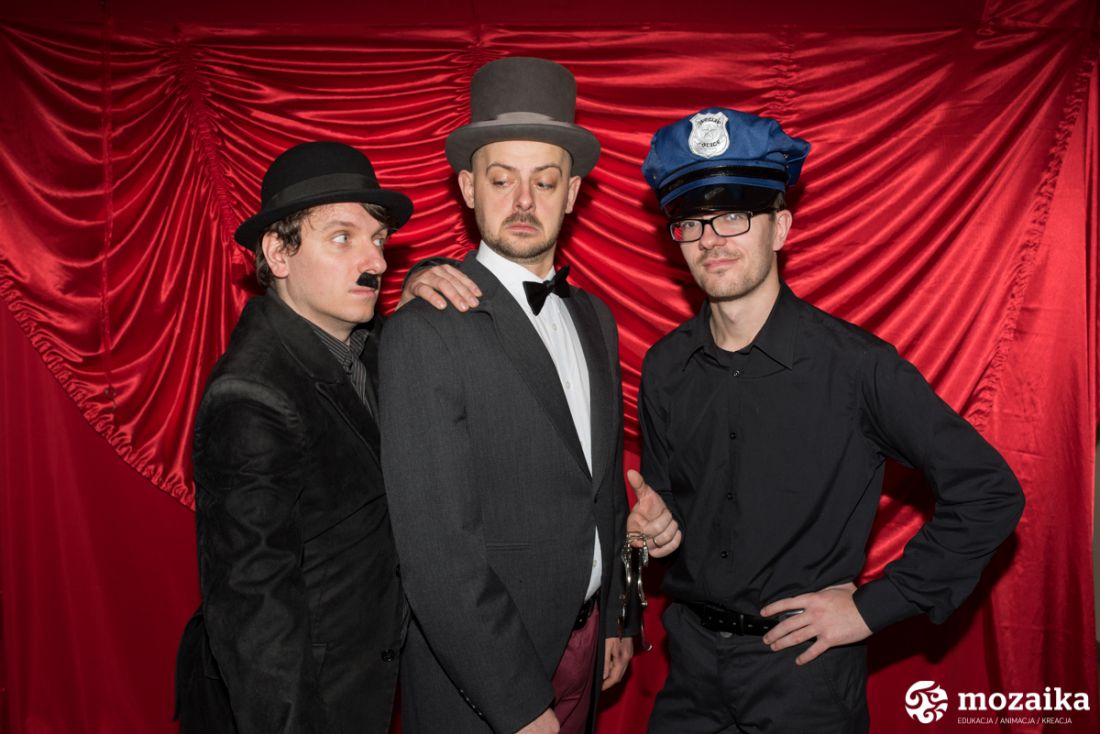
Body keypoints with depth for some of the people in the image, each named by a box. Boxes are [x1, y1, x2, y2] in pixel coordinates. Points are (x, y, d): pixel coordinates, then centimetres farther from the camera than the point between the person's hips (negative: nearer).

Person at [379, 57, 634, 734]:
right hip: (481, 671, -6)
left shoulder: (595, 318, 4)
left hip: (585, 637, 6)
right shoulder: (428, 329, -20)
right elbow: (436, 547, -22)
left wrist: (616, 617, 13)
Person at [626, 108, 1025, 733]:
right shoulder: (664, 369, -3)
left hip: (803, 675, -4)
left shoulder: (856, 365, -17)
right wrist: (655, 523, -12)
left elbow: (990, 492, -11)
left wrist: (875, 605, -12)